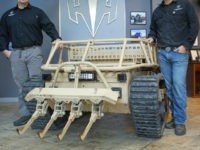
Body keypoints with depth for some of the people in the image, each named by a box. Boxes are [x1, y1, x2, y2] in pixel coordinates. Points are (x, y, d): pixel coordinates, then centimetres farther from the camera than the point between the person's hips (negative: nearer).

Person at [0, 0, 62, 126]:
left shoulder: (37, 12, 8)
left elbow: (49, 26, -4)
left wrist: (56, 38, -22)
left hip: (34, 51, -3)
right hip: (16, 53, 3)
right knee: (21, 85, 4)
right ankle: (25, 114, 11)